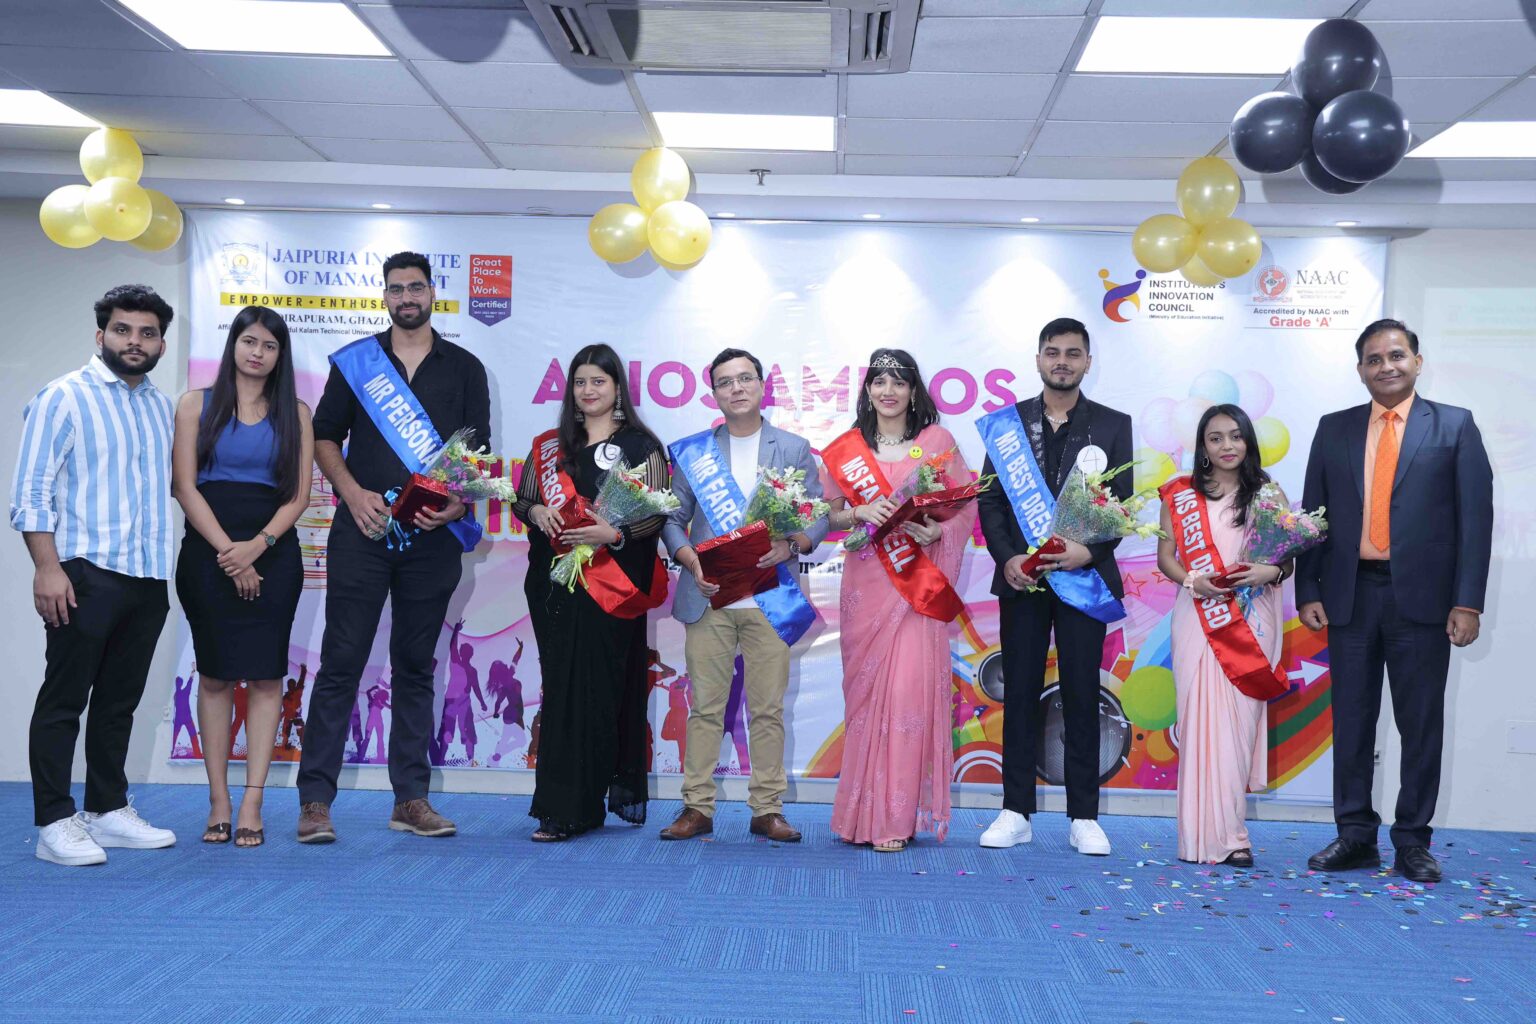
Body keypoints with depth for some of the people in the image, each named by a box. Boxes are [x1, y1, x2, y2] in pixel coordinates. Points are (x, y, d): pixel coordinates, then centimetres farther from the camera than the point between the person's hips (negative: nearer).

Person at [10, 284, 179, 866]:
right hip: (86, 573, -6)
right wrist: (47, 567, -17)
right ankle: (54, 824, 4)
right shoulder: (65, 398, -3)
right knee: (64, 699, -1)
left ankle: (108, 810, 21)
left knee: (119, 702, 12)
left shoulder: (162, 407, 15)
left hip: (148, 578, 6)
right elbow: (30, 492, -7)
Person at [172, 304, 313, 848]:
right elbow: (184, 486, -1)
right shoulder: (198, 404, 7)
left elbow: (299, 495, 4)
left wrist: (257, 546, -12)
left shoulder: (294, 412, 9)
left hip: (272, 552, 1)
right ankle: (219, 803, 7)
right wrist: (227, 551, -10)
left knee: (265, 675, -3)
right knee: (215, 675, 2)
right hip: (208, 552, 0)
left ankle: (252, 806, -1)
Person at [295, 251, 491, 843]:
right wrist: (354, 494, -7)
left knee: (415, 668, 8)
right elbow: (325, 438, 9)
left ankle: (411, 799, 13)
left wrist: (458, 503, -11)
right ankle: (315, 800, 1)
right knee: (341, 664, -3)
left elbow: (478, 452, 7)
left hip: (434, 538, 1)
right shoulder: (354, 362, 9)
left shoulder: (464, 369, 10)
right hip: (362, 532, -1)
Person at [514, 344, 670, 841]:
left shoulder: (640, 446, 3)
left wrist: (614, 533, -20)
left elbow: (656, 514, -3)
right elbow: (521, 500, 19)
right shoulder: (549, 446, 17)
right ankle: (574, 805, 10)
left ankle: (565, 809, -5)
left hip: (610, 586, -4)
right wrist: (537, 512, -4)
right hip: (554, 581, 4)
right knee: (561, 686, 2)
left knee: (598, 686, -8)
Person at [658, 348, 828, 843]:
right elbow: (672, 519, 9)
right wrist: (691, 561, -9)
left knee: (768, 709, 2)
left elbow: (818, 517, 7)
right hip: (708, 597, 0)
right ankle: (697, 808, 8)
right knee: (704, 706, 1)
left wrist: (790, 546, -13)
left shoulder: (794, 449, 10)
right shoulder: (693, 451, 11)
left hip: (768, 598, 0)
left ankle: (767, 810, 9)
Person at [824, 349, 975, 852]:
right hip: (865, 582, 2)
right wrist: (861, 513, -8)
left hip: (918, 583, -2)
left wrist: (937, 532, -14)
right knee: (865, 691, 2)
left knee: (910, 689, -8)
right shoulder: (846, 450, 10)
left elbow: (966, 506, 4)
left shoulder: (938, 442, 5)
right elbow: (832, 516, 12)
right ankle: (865, 812, 10)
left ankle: (896, 818, -3)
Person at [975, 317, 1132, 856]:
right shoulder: (1009, 422, 7)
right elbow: (990, 499, 4)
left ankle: (1083, 817, 10)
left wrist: (1090, 551, -15)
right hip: (1021, 579, 1)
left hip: (1084, 579, -1)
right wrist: (1007, 558, -10)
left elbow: (1124, 502, 2)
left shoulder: (1113, 425, 5)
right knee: (1019, 694, 4)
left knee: (1082, 696, 3)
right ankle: (1016, 812, 12)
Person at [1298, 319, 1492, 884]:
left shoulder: (1455, 426, 4)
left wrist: (1468, 602, -9)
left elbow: (1476, 516, -1)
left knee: (1421, 722, 4)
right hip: (1351, 595, 2)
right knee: (1352, 719, 7)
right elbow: (1313, 514, 10)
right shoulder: (1334, 429, 10)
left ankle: (1413, 840, 15)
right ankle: (1355, 835, 16)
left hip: (1421, 597, -2)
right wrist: (1308, 591, 1)